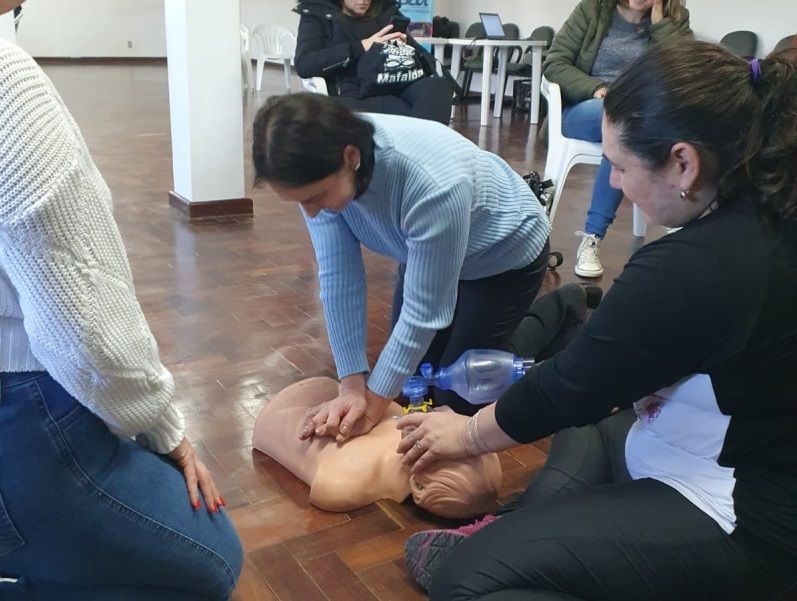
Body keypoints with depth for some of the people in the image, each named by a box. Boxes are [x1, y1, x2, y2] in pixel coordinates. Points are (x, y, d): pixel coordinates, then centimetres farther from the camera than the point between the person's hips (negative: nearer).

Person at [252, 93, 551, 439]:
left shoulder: (434, 184, -45)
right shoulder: (318, 167, -28)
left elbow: (424, 311, -34)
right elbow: (338, 278, -24)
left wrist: (373, 405, -26)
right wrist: (352, 387, -27)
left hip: (506, 253, -6)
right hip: (423, 250, 6)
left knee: (454, 396, 2)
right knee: (410, 383, 14)